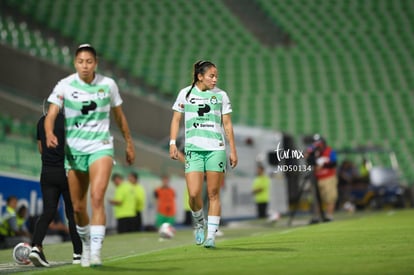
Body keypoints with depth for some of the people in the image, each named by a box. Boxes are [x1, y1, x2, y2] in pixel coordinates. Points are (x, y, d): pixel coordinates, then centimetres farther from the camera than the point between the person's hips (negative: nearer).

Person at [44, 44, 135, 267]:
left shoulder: (108, 85, -2)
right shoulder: (65, 86, -6)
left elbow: (119, 115, 13)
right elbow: (50, 116, -15)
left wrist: (129, 143, 18)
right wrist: (49, 134, -35)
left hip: (100, 147, -1)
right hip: (74, 150, 1)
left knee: (97, 197, -22)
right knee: (78, 207, 8)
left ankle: (95, 252, -25)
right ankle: (85, 244, 34)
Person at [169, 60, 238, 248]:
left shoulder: (220, 95, 8)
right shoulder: (186, 93, 6)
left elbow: (227, 124, 11)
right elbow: (176, 119, 11)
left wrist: (233, 150, 7)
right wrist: (172, 143, 1)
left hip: (216, 149, 1)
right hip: (193, 148, 0)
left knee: (213, 194, -2)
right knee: (194, 194, -10)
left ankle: (211, 235, 4)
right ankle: (199, 222, 18)